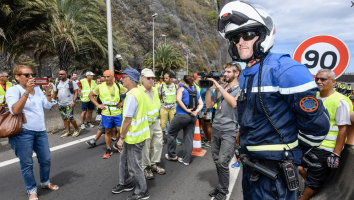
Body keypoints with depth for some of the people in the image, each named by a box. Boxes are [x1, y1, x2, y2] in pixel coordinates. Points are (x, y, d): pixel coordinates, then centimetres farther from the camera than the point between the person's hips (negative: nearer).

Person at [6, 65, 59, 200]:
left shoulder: (37, 89, 10)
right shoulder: (13, 90, -7)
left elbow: (48, 106, 12)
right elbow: (15, 110, -23)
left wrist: (48, 93, -3)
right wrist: (27, 91, -25)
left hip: (40, 131, 6)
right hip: (23, 133, -6)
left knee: (46, 160, 14)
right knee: (27, 164, 4)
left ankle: (45, 183, 35)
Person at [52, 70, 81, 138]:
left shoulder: (71, 82, -3)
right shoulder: (57, 83, 13)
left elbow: (76, 92, -7)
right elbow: (55, 93, 18)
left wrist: (74, 101, -18)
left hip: (69, 103, -6)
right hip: (61, 104, 6)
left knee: (70, 118, -12)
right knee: (64, 119, 8)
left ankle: (77, 129, 7)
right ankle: (68, 132, 17)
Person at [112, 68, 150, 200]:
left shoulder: (131, 95, -24)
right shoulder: (139, 90, 5)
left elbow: (127, 120, -24)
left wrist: (121, 137, -13)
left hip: (134, 136, -10)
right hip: (134, 134, 10)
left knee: (134, 166, 7)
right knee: (124, 159, 24)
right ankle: (126, 184, 42)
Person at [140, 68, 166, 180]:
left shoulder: (155, 90, 9)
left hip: (156, 122, 7)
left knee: (157, 144, 15)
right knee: (145, 147, 4)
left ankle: (155, 164, 33)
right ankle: (146, 168, 23)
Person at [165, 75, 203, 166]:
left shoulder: (182, 89, -2)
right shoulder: (196, 91, 13)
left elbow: (178, 99, -20)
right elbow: (201, 104, 8)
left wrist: (186, 110, -16)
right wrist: (196, 111, -5)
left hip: (182, 115, -5)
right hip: (193, 117, 6)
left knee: (171, 134, 13)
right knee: (189, 138, 10)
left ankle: (172, 155, 22)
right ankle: (186, 160, 16)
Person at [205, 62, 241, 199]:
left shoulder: (241, 89, -4)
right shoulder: (219, 88, 12)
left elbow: (234, 103, -24)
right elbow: (209, 105, 11)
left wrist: (219, 87, -21)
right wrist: (208, 88, -1)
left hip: (229, 131, -5)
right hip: (215, 129, 6)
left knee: (222, 162, -7)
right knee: (216, 161, 12)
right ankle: (221, 186, 31)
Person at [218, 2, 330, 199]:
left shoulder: (285, 69, -19)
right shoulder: (244, 75, 8)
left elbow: (317, 122, -18)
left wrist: (293, 153, -5)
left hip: (276, 168, -8)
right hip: (251, 162, 8)